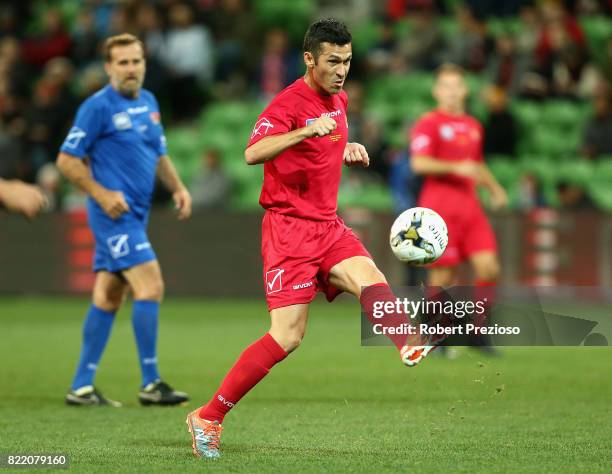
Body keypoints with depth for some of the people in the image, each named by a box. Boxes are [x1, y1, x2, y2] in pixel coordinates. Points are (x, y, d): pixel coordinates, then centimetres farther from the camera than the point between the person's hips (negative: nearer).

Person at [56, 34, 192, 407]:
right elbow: (67, 159, -9)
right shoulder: (98, 107, -10)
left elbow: (159, 154, 24)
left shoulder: (149, 102, 13)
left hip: (134, 215, 8)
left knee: (108, 298, 9)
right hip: (114, 214, -8)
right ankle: (151, 384, -11)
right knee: (150, 287, -14)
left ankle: (82, 386, 12)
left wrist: (178, 187, 7)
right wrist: (102, 194, -17)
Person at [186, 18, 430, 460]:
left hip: (328, 225, 7)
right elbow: (253, 153, -29)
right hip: (289, 227, -7)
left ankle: (410, 350, -51)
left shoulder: (339, 99, 14)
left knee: (369, 276, -25)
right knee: (287, 336, -11)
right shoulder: (290, 103, -12)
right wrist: (306, 130, -41)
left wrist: (351, 151, 12)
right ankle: (209, 417, 0)